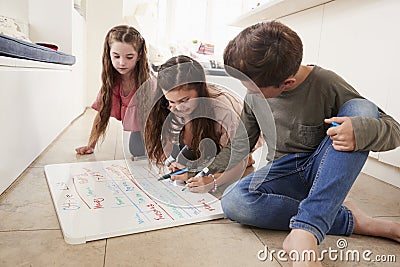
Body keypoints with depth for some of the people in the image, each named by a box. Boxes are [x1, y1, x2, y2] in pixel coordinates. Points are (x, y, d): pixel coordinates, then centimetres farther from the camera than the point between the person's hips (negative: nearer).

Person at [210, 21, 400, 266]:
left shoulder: (325, 84, -14)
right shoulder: (254, 96, -4)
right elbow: (240, 146, 9)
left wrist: (361, 131, -34)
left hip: (323, 171, -1)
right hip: (284, 171, 2)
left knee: (362, 109, -28)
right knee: (233, 201, -29)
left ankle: (305, 231, -39)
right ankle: (351, 220, -20)